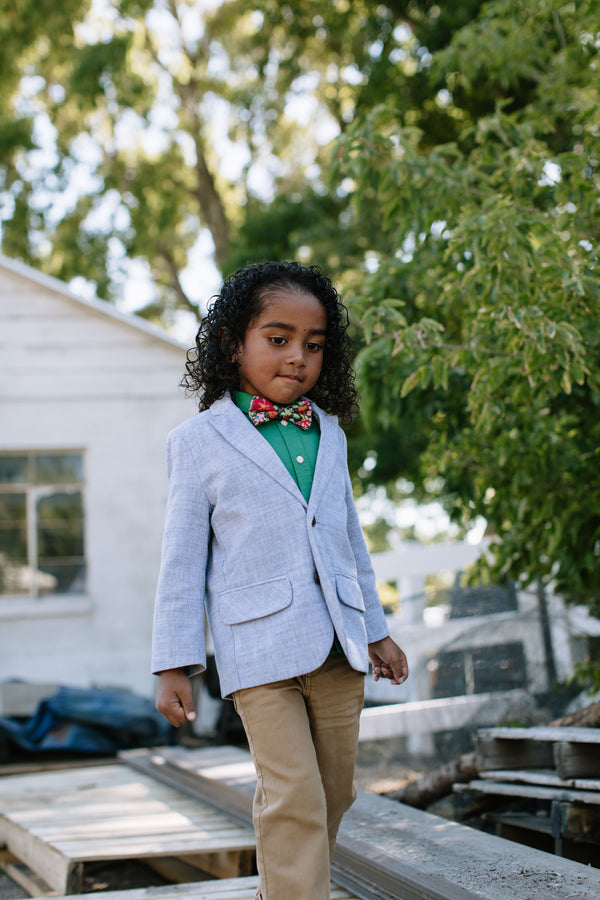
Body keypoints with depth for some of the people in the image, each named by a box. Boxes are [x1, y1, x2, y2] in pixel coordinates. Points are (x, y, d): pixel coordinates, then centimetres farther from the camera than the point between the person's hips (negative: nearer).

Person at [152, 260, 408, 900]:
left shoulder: (327, 432, 12)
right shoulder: (199, 441, -1)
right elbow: (183, 560, -1)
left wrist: (375, 630, 21)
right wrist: (174, 665, -4)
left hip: (336, 644, 5)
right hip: (260, 648, -5)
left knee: (332, 794, 10)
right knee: (293, 799, -10)